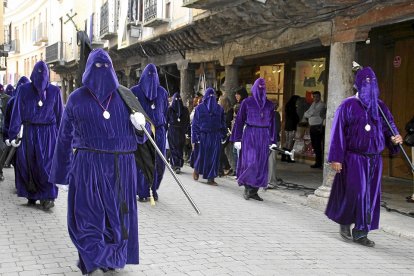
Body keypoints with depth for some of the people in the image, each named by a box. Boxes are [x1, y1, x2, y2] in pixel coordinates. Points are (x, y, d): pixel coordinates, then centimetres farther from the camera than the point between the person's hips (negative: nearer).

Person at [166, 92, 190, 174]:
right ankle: (179, 165, 7)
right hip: (181, 131, 1)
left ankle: (175, 165, 0)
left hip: (172, 130, -1)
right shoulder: (185, 109, -2)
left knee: (173, 148, 4)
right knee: (180, 149, 5)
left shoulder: (170, 109, -4)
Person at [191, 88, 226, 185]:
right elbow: (195, 123, 0)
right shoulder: (199, 108, 0)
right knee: (202, 155, 5)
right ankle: (196, 170, 34)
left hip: (215, 137, 2)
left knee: (214, 157, 0)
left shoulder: (219, 108, 8)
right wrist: (195, 137, -7)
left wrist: (223, 135, 5)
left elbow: (222, 123, 10)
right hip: (203, 136, -2)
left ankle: (211, 178, 6)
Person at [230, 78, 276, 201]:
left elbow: (273, 123, 12)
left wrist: (273, 141, 7)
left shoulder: (269, 105, 11)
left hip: (264, 137, 4)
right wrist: (237, 139, -4)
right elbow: (239, 120, 1)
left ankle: (254, 191, 10)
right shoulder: (247, 102, 2)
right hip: (250, 135, -3)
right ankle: (247, 188, 4)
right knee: (250, 162, -12)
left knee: (261, 164, 2)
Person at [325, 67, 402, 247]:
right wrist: (335, 158, -10)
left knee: (371, 195, 4)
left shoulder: (380, 106, 11)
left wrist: (394, 138, -14)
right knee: (354, 192, -7)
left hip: (374, 159, 5)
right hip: (353, 158, -4)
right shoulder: (348, 105, -2)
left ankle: (361, 232, 14)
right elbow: (338, 132, -5)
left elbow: (389, 127, 10)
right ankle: (344, 222, 19)